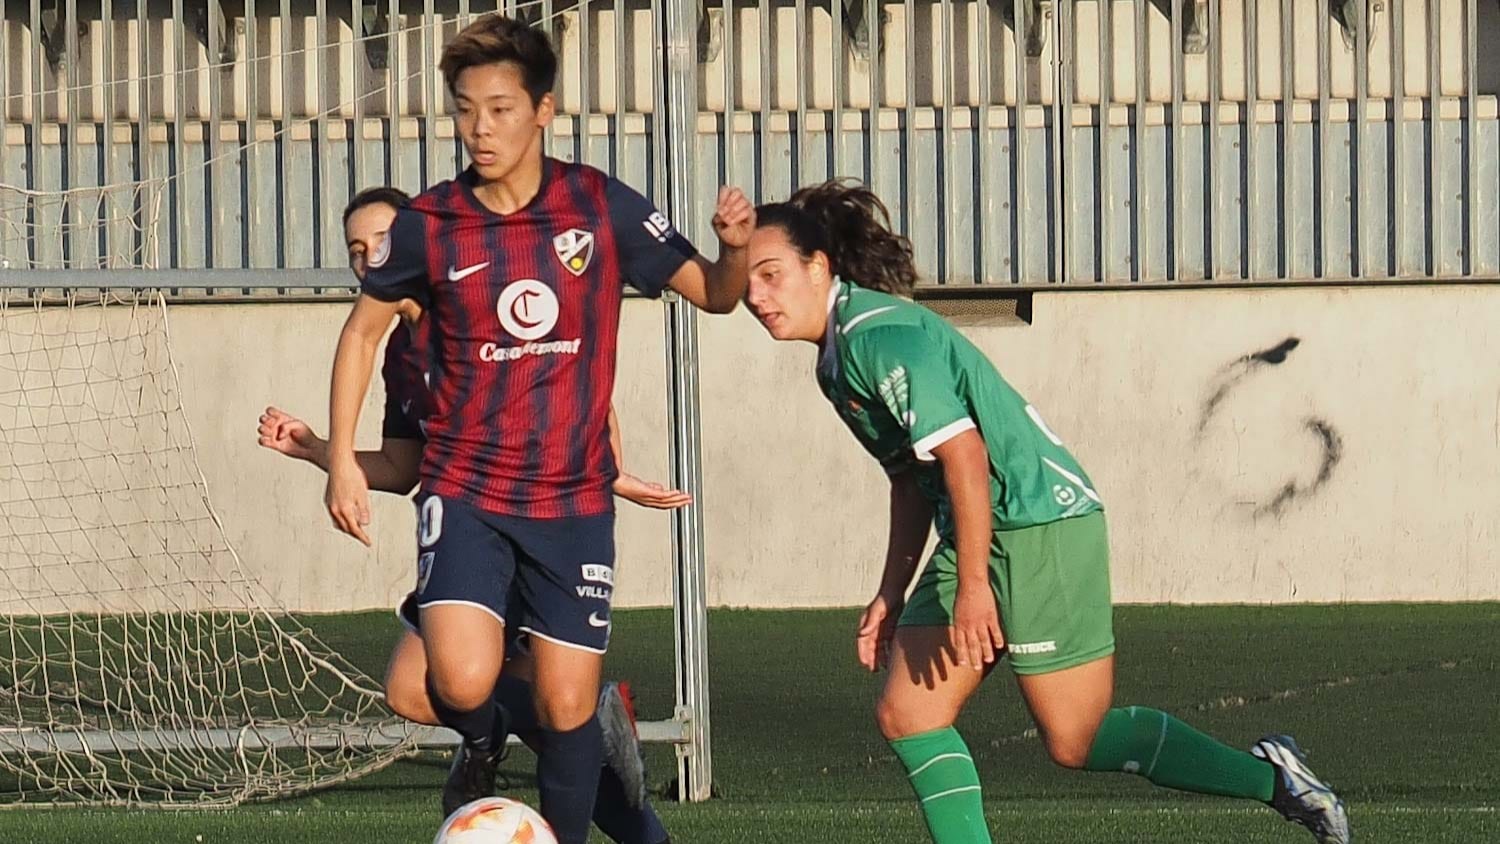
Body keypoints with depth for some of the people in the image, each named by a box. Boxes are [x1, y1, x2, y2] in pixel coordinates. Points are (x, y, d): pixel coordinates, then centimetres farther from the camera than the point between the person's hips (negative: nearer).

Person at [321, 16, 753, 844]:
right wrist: (341, 459, 5)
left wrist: (735, 247, -21)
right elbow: (363, 329, 11)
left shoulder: (601, 207, -4)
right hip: (465, 490, -1)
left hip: (573, 498, 1)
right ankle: (478, 747, 15)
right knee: (463, 680, -21)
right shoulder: (429, 224, -4)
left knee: (567, 704, 0)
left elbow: (712, 293, 2)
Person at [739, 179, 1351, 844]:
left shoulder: (879, 335, -17)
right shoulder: (836, 359, 14)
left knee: (1077, 742, -4)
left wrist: (973, 586, -25)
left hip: (1042, 522, -10)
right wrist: (891, 596, 24)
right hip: (978, 539, 10)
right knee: (906, 716, 2)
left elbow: (962, 451, -24)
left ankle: (1269, 776, 10)